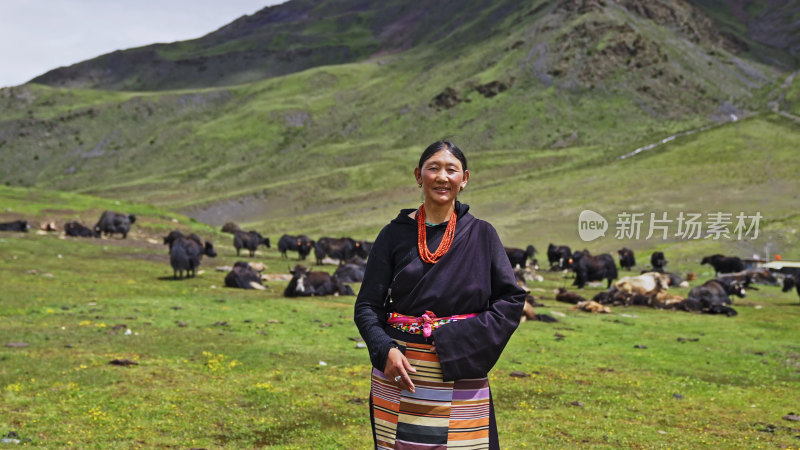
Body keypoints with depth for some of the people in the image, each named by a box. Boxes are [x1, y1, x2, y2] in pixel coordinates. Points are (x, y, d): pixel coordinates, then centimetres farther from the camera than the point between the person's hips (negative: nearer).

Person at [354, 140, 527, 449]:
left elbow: (512, 299, 1)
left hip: (462, 375, 0)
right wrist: (385, 350, -16)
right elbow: (367, 305, 1)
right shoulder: (395, 234, 3)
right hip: (400, 371, 0)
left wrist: (462, 339, -11)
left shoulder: (481, 234, 3)